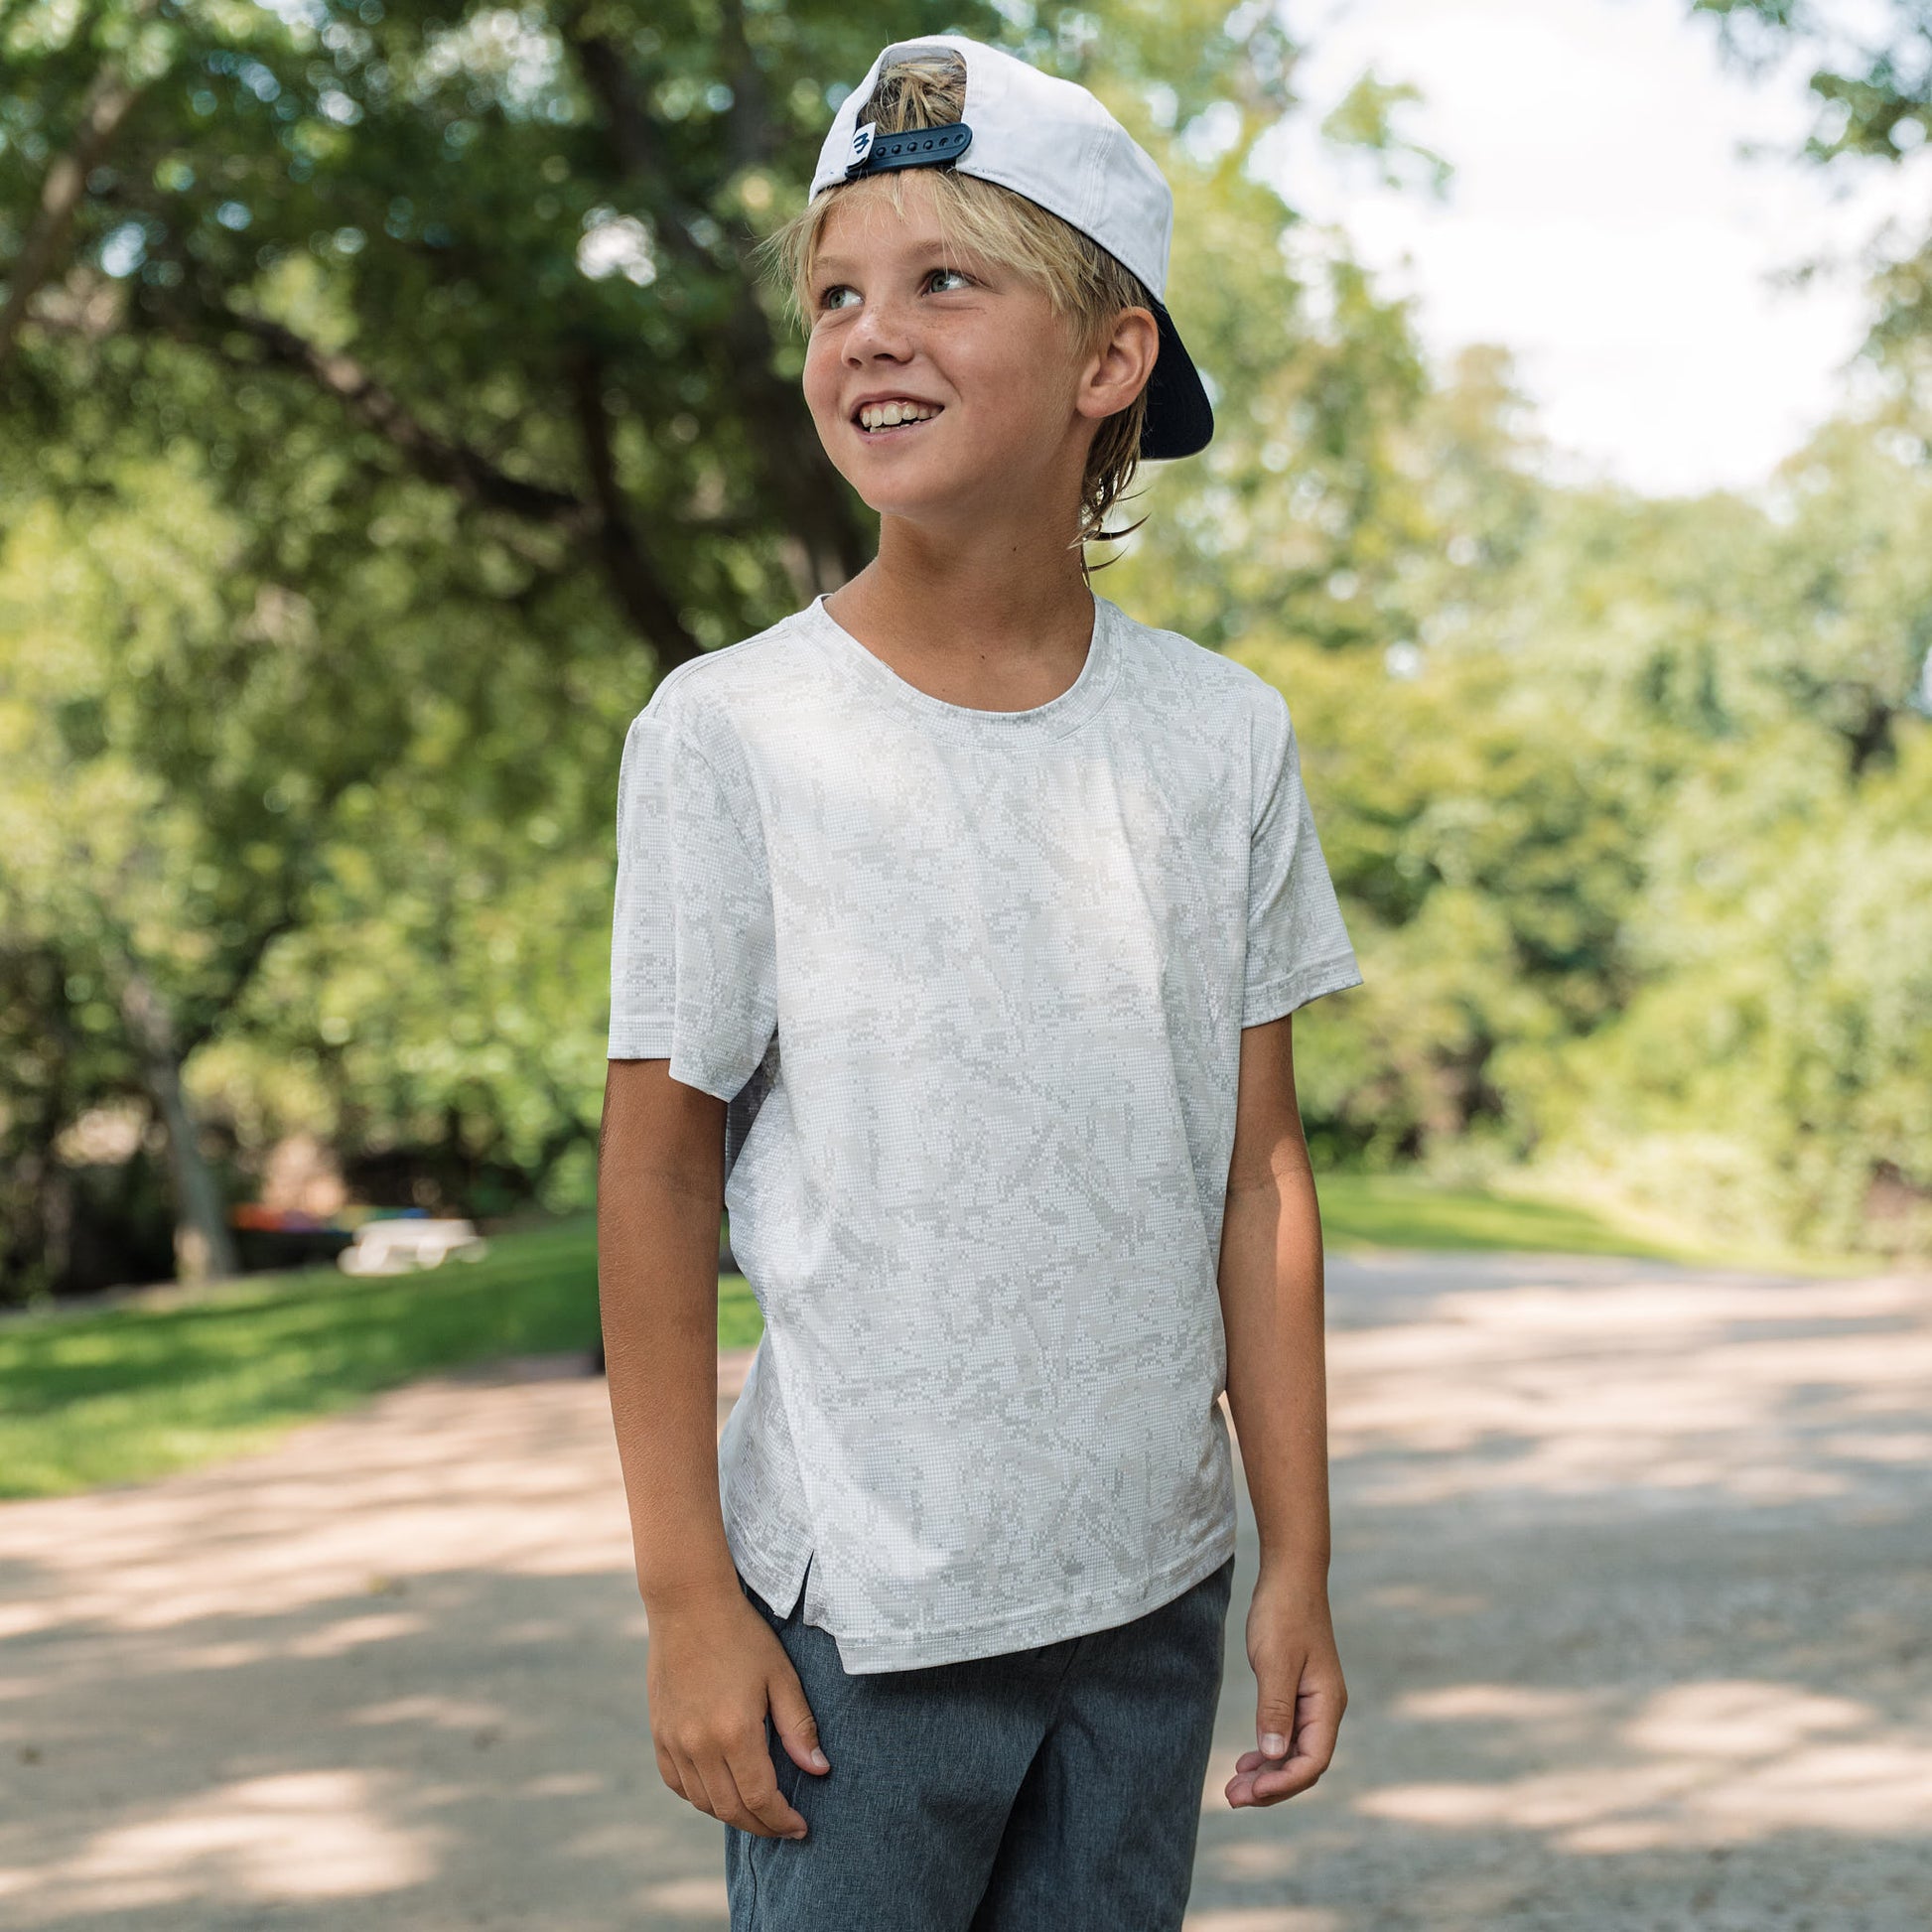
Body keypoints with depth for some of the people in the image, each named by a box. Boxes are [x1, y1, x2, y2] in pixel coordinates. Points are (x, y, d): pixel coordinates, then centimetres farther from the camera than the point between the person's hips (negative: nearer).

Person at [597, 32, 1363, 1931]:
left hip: (1153, 1589, 3)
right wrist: (687, 1594, -5)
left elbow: (1259, 1168, 4)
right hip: (859, 1610, -3)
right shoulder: (727, 732, -8)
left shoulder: (1221, 737, 0)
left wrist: (1297, 1558, 5)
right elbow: (658, 1166, -5)